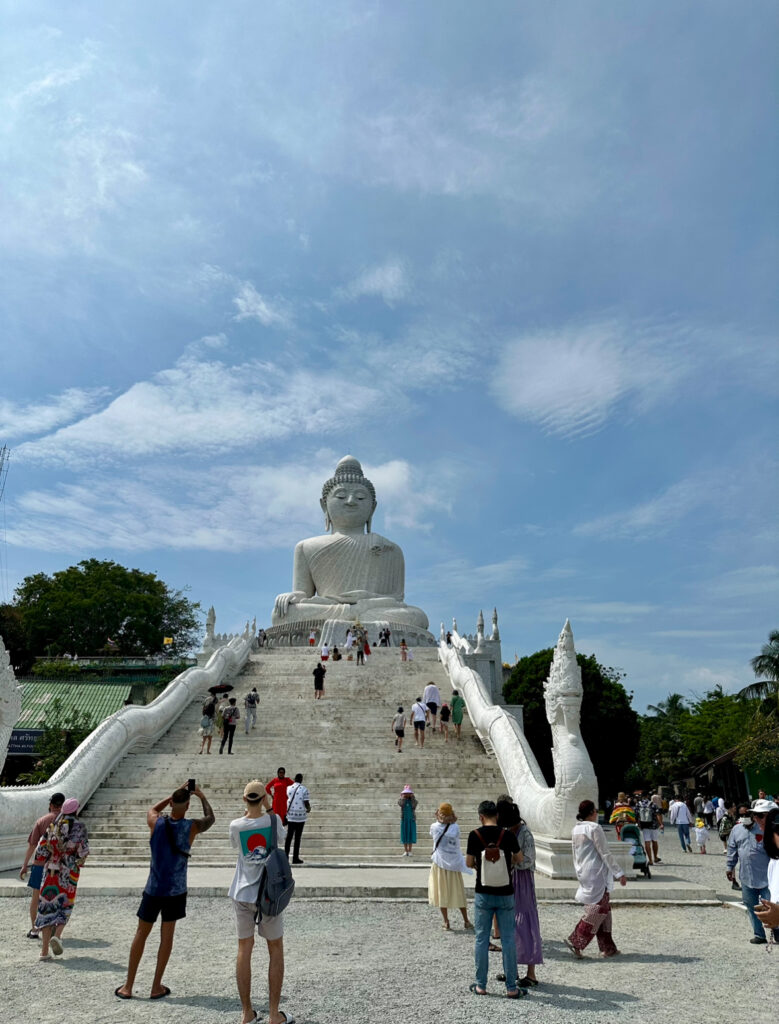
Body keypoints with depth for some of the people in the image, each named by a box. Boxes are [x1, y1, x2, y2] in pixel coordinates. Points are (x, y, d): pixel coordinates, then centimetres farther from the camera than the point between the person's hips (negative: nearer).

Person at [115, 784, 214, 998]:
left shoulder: (156, 823, -10)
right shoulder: (192, 827, -12)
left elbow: (151, 809, 15)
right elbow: (210, 818, 11)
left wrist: (172, 796, 17)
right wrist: (202, 796, 22)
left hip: (153, 889, 1)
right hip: (176, 891, -1)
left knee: (141, 934, 13)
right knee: (166, 936, 10)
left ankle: (128, 986, 20)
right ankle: (156, 987, 16)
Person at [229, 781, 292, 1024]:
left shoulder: (235, 826, -10)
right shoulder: (273, 820, -14)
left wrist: (249, 810, 8)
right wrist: (269, 808, 7)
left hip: (242, 894, 2)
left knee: (244, 949, 13)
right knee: (275, 949, 12)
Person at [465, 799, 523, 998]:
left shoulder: (475, 835, -12)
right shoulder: (508, 835, -10)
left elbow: (469, 863, -5)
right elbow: (519, 859, 5)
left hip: (483, 895, 0)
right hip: (505, 895, 0)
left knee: (481, 939, 11)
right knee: (508, 940, 10)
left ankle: (480, 985, 20)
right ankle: (511, 988, 15)